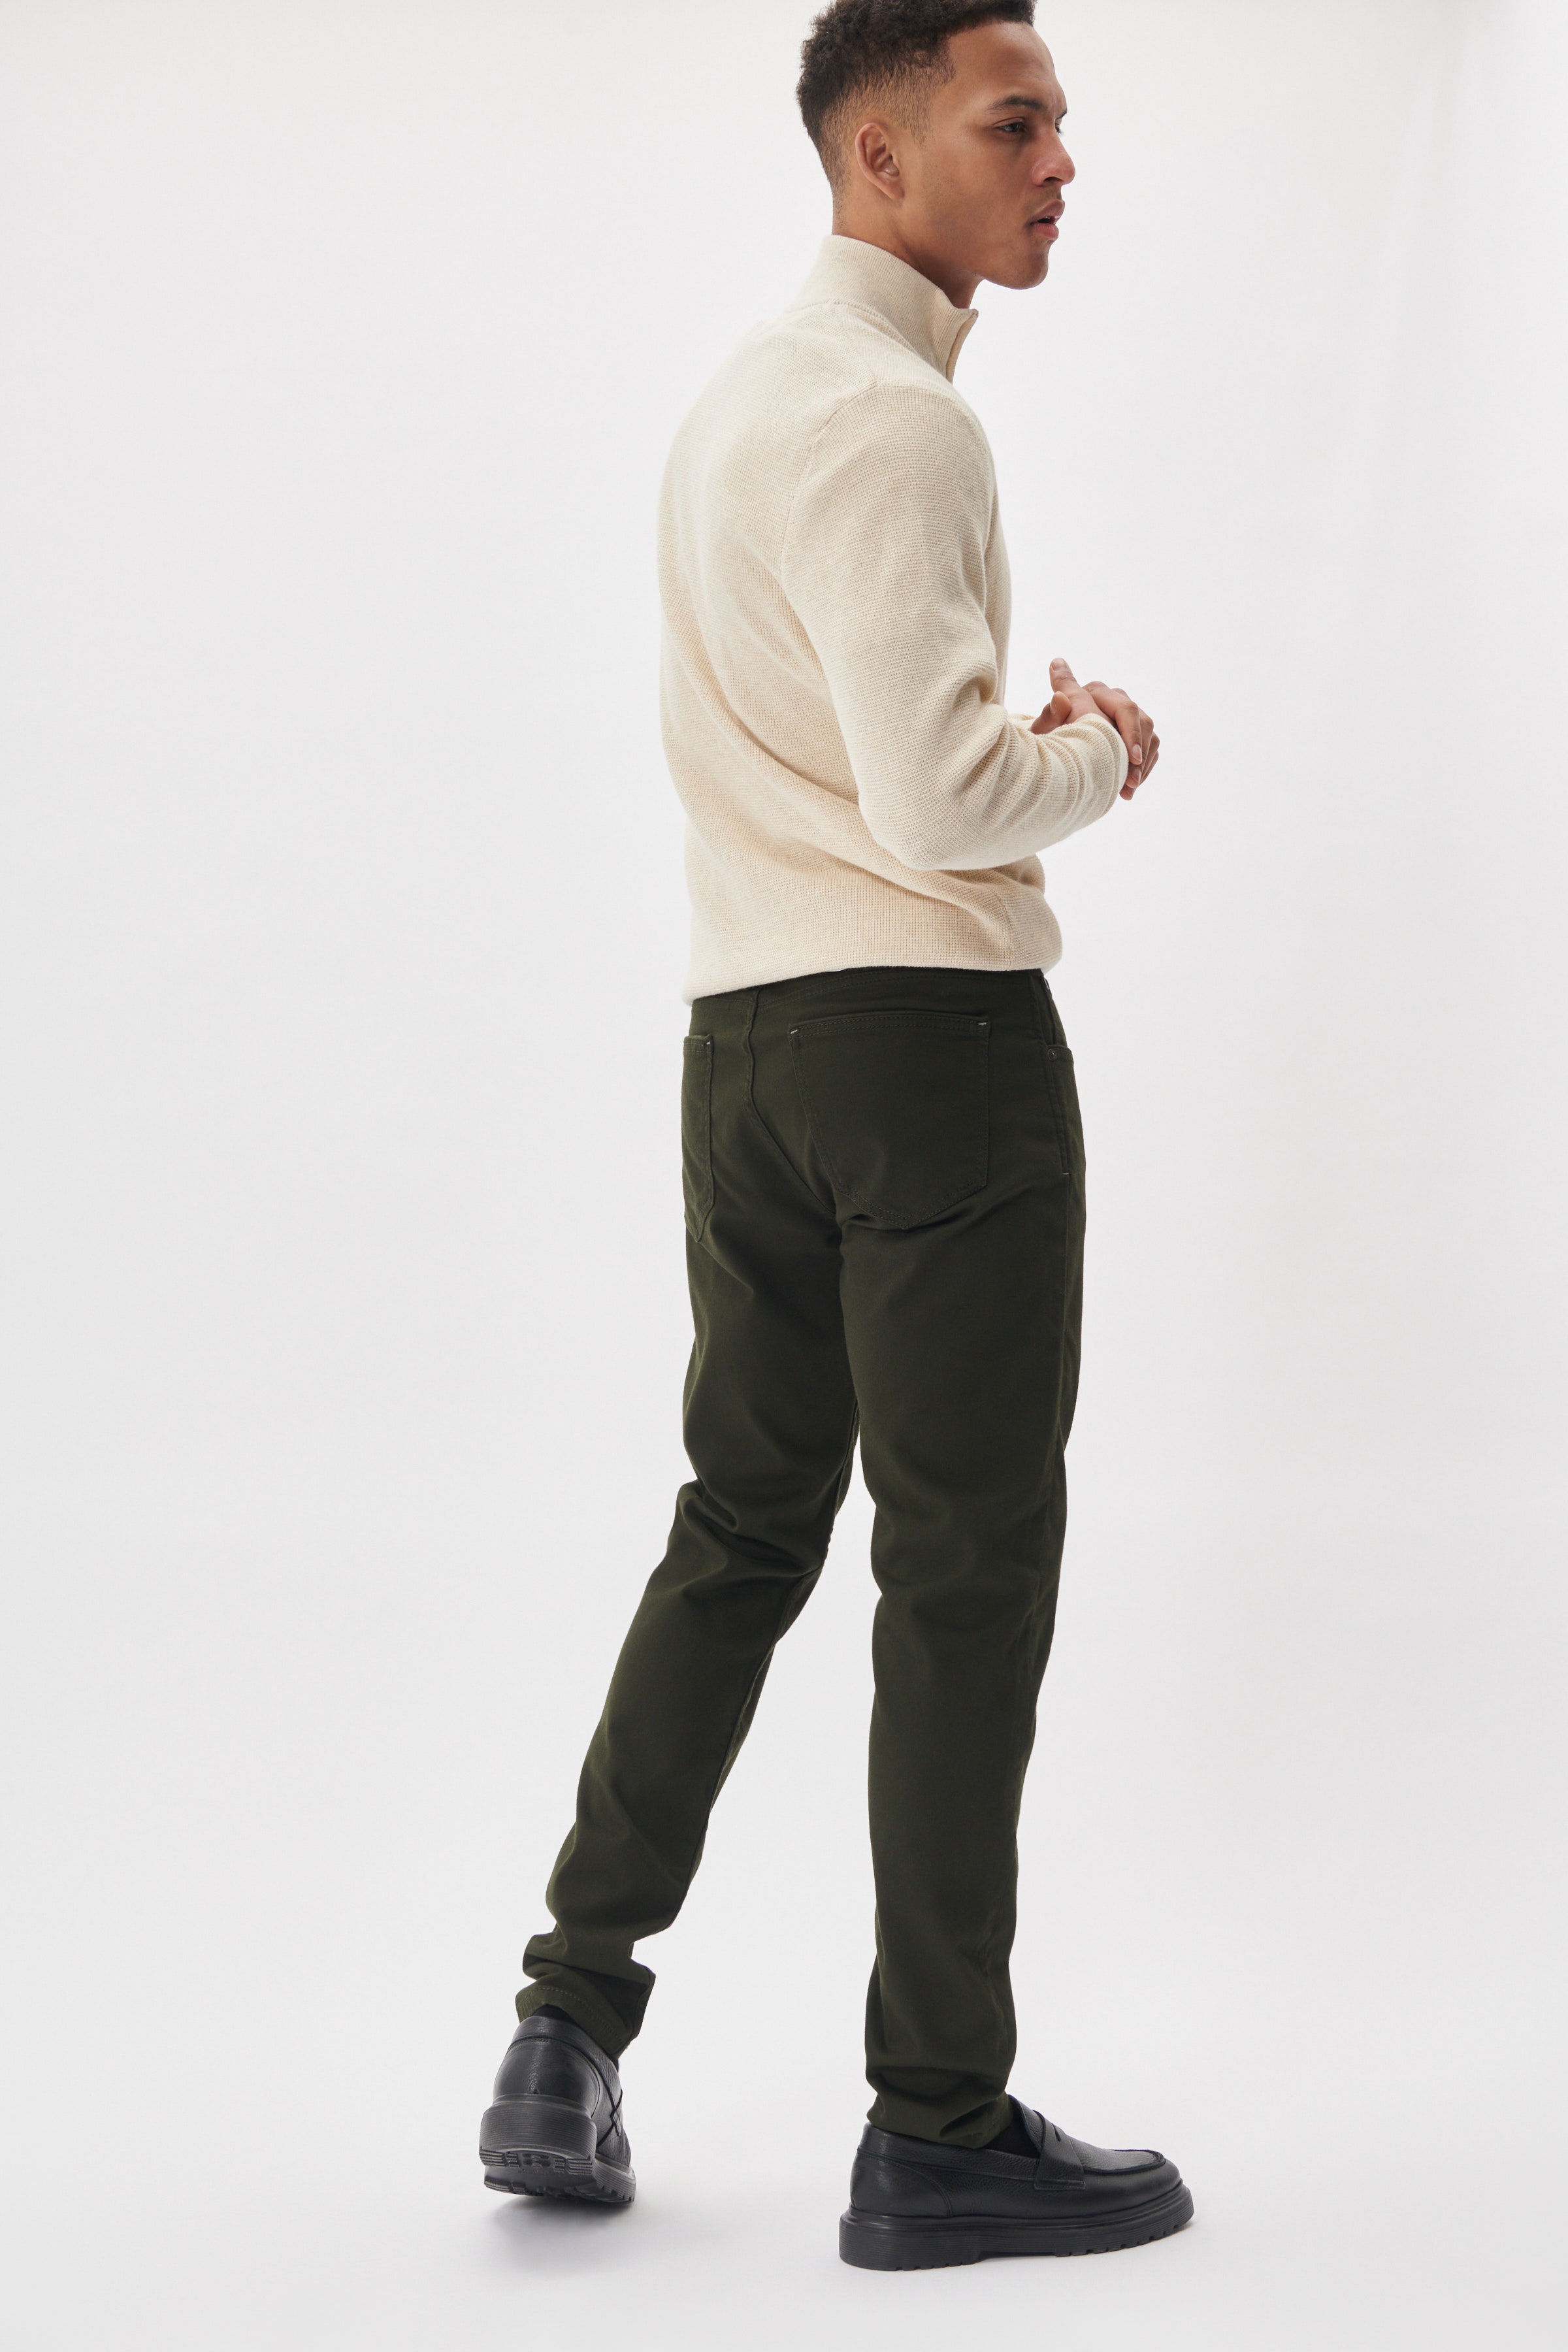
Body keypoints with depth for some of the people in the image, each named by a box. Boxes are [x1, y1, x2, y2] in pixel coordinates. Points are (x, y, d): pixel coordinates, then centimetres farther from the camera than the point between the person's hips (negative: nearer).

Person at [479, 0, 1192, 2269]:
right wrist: (1100, 750, -3)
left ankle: (571, 2032, 17)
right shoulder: (894, 420, -15)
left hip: (748, 1035, 9)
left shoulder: (740, 396, 17)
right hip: (933, 1036, -9)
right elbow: (945, 803, -22)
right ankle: (940, 2127, 7)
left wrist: (1026, 749, 13)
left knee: (740, 1531, 16)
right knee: (966, 1577, -1)